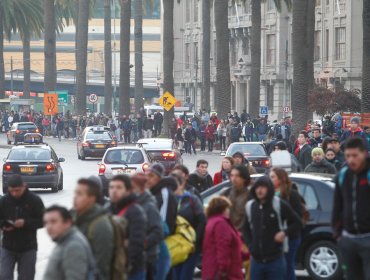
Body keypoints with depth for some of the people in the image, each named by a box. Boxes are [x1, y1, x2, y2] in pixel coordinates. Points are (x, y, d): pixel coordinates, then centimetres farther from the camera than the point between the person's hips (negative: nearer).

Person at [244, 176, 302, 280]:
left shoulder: (279, 205, -6)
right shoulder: (250, 206, 6)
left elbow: (298, 223, 0)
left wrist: (285, 232, -16)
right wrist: (249, 245, 4)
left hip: (275, 259, -4)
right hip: (256, 260, 4)